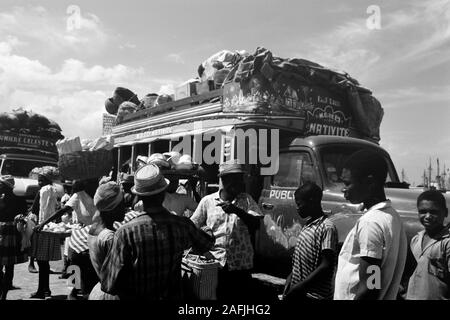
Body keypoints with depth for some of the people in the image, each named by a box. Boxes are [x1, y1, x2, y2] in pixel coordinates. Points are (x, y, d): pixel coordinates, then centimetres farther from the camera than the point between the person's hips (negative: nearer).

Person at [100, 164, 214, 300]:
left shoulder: (125, 232, -24)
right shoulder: (182, 225, -17)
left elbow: (110, 284, -20)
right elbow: (206, 244, 4)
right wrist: (210, 233, 24)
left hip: (135, 296, -1)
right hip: (171, 296, 2)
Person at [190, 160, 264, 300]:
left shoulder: (247, 200, 5)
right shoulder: (207, 201, 2)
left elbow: (256, 224, -8)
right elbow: (193, 227, 6)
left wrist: (237, 210, -21)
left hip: (241, 264, 1)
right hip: (214, 263, -1)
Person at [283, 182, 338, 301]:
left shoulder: (327, 227, -16)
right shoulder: (308, 225, 11)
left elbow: (326, 267, -20)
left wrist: (300, 286, -20)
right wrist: (291, 278, 6)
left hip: (314, 295, -8)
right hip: (298, 292, 8)